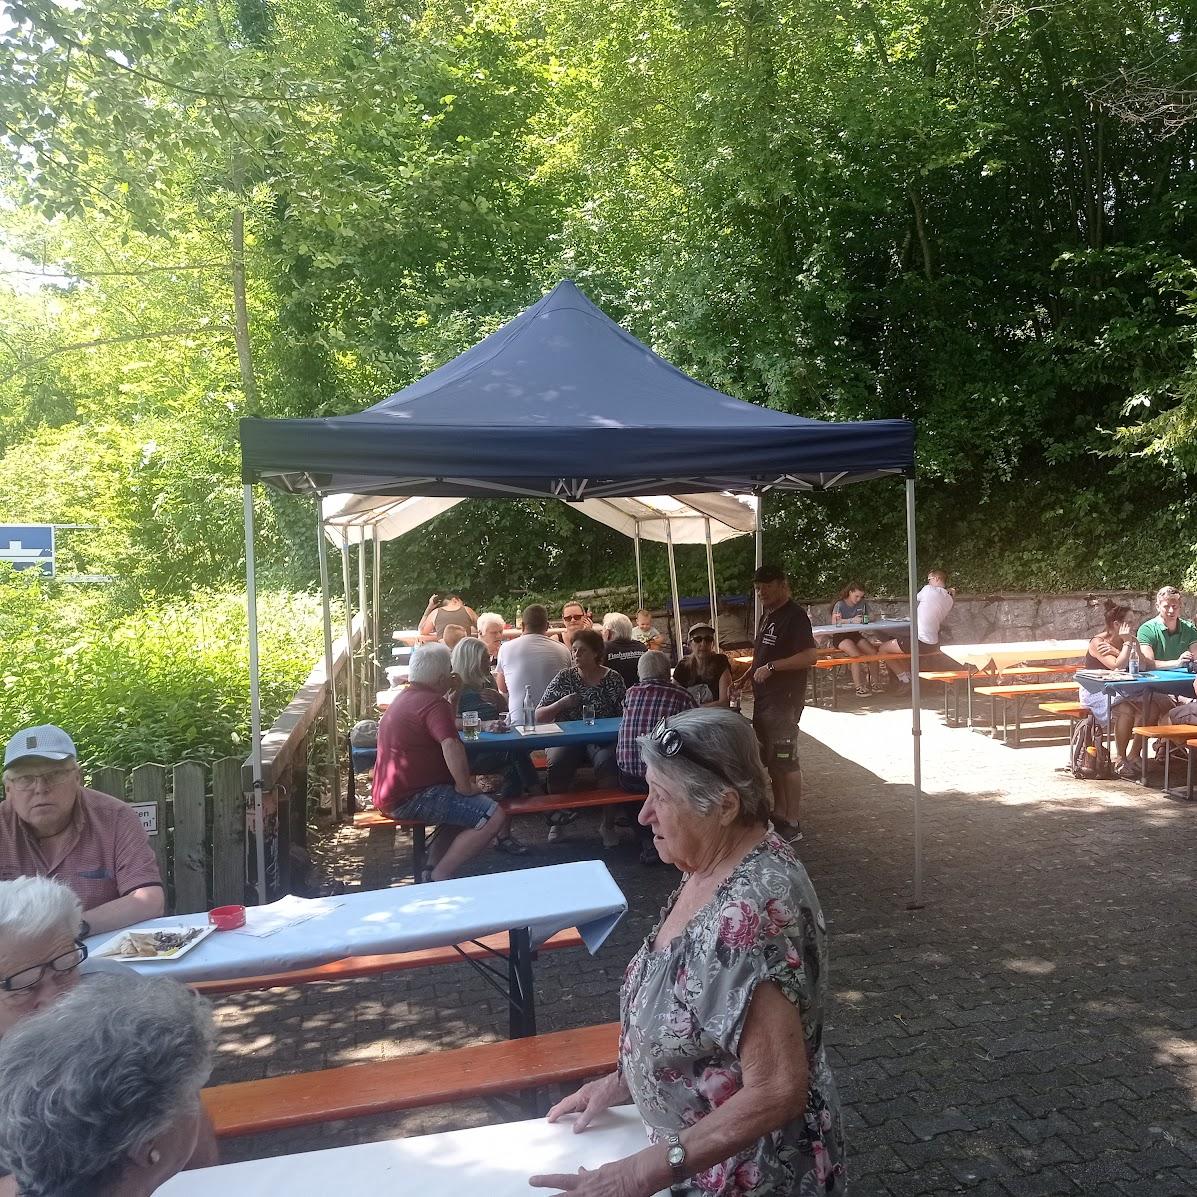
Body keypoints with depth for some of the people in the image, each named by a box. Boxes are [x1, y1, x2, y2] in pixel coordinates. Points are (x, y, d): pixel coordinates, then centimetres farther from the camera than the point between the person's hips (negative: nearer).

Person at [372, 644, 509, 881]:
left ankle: (431, 870, 14)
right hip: (410, 798, -11)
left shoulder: (404, 697, 19)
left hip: (391, 794, 11)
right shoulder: (434, 703, -15)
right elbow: (451, 745, -32)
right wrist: (465, 786, -20)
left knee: (465, 805, 29)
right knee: (494, 817, -20)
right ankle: (437, 880, -14)